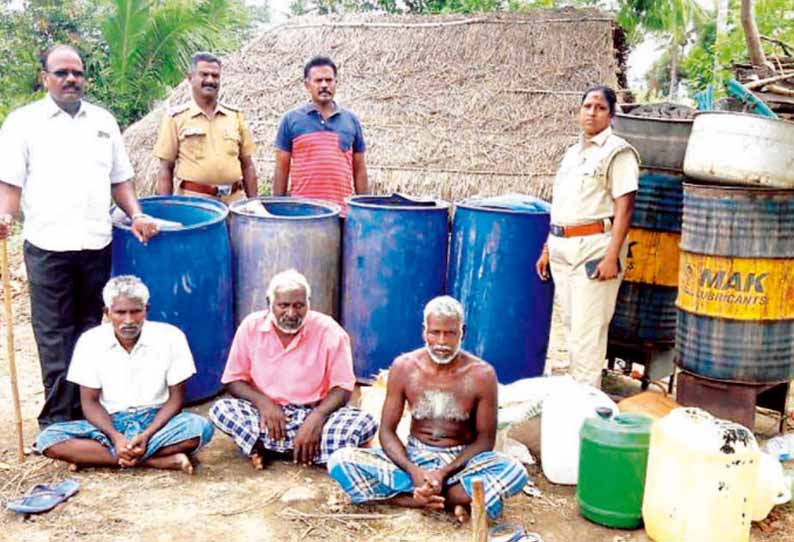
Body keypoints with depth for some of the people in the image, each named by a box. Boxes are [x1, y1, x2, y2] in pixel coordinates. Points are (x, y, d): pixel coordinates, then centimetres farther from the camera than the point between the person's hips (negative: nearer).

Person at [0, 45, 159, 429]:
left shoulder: (103, 121, 15)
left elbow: (119, 179, 18)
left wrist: (136, 215, 3)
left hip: (96, 243, 4)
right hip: (47, 245, -3)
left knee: (90, 328, 10)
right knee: (54, 334, -1)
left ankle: (86, 408, 20)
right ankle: (57, 417, 6)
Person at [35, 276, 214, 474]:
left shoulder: (170, 337, -9)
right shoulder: (90, 341, -5)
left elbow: (175, 399, -5)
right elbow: (90, 402, -2)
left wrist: (147, 435, -21)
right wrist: (115, 437, -20)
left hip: (156, 420, -2)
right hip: (110, 423, 2)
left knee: (200, 427, -32)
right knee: (48, 439, -24)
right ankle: (161, 460, -28)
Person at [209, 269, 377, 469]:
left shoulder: (329, 331, -9)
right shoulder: (251, 327, -4)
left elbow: (342, 388, -8)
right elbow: (233, 380, 0)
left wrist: (316, 418, -26)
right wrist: (262, 402, -20)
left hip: (313, 414, -1)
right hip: (267, 415, 1)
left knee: (365, 423, -27)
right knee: (221, 409, -26)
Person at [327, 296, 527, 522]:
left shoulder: (481, 374, -10)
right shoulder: (404, 367, -6)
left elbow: (485, 439, -6)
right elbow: (387, 430, -3)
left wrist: (445, 472, -21)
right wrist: (412, 470, -22)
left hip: (461, 460, -2)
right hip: (414, 456, 2)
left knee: (514, 472, -32)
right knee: (340, 461, -22)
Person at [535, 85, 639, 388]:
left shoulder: (618, 152, -5)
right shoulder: (572, 153, 18)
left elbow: (624, 208, -13)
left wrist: (612, 257, -19)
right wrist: (547, 249, 17)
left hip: (595, 246, -8)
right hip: (562, 248, 8)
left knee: (588, 327, -6)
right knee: (571, 324, 14)